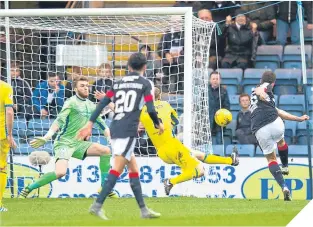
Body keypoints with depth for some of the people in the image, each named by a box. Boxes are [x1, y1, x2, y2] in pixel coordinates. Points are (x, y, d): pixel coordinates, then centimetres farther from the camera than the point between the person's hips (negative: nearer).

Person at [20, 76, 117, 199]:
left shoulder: (91, 106, 12)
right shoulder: (71, 102, -9)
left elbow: (102, 125, 22)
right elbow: (59, 120, -20)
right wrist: (46, 137, -32)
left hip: (79, 144, 7)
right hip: (64, 142, -7)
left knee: (106, 150, -8)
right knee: (60, 172, -28)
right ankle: (28, 189, -13)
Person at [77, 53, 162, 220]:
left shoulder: (119, 83, 18)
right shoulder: (145, 84, 3)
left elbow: (102, 103, 10)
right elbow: (150, 109, -4)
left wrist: (90, 124, 9)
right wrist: (158, 124, 14)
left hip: (115, 129, 6)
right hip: (128, 130, -6)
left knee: (133, 168, 14)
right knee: (117, 169, -11)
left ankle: (143, 210, 17)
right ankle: (97, 205, -23)